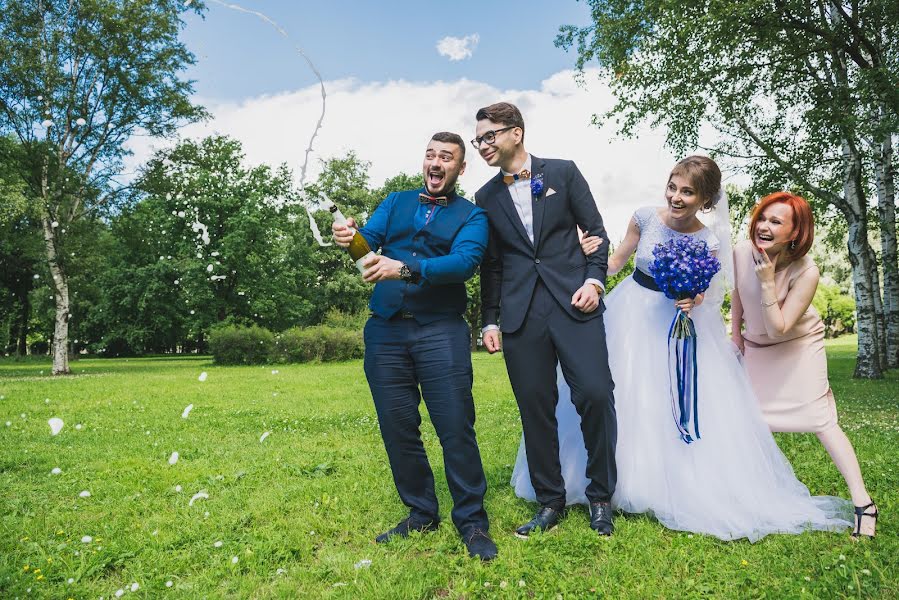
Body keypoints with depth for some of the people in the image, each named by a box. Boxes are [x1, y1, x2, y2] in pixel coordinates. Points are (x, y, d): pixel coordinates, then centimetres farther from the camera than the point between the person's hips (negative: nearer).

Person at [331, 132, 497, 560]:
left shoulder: (471, 215, 6)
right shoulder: (396, 202, 17)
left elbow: (466, 262, -13)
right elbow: (368, 240, 2)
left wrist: (405, 268, -27)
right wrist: (348, 237, -22)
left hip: (441, 331, -3)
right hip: (385, 330, 4)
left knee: (456, 428, -4)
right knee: (397, 429, 8)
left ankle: (472, 522, 13)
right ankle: (421, 514, 26)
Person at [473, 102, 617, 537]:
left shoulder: (563, 172, 8)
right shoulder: (486, 196, 14)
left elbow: (595, 231, 8)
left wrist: (594, 280, -6)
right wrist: (490, 321, 12)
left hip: (574, 303, -2)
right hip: (520, 315, 2)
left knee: (595, 395, -9)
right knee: (535, 408, 3)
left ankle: (600, 497, 13)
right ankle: (550, 502, 19)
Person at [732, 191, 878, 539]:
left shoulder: (806, 273, -30)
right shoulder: (742, 252, -20)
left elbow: (778, 329, -33)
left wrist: (767, 282, -39)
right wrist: (735, 335, 8)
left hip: (798, 348, -4)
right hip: (756, 346, 4)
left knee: (822, 421, -9)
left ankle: (863, 502, 0)